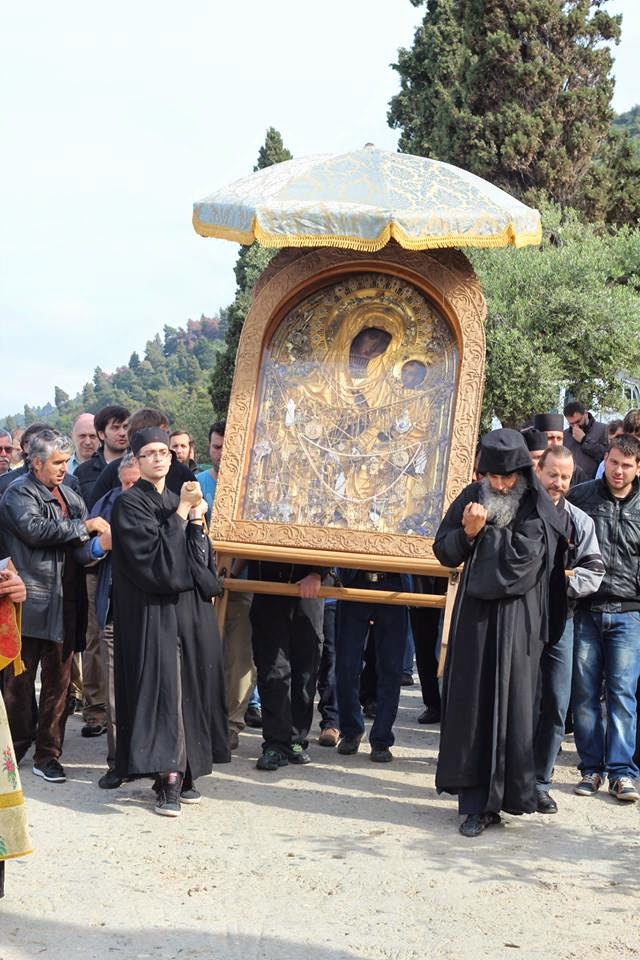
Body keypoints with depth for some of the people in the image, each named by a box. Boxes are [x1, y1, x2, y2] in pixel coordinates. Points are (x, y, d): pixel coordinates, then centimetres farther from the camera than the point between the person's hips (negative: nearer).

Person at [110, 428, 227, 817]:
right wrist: (182, 512, -13)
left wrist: (197, 518, -5)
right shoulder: (130, 504, -3)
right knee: (162, 688, -11)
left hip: (191, 609, 6)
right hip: (153, 612, -6)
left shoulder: (180, 501, 16)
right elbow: (155, 557, -15)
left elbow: (202, 559, 10)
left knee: (190, 687, 5)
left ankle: (182, 774, 12)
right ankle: (167, 780, -10)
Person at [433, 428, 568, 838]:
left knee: (511, 704, -1)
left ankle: (508, 793, 10)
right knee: (471, 703, 1)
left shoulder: (537, 509, -6)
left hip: (517, 619, -3)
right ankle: (478, 802, 7)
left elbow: (523, 556, -18)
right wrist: (468, 533, -13)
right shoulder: (473, 498, 6)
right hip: (475, 616, 4)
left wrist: (484, 529, -15)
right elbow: (444, 551, 6)